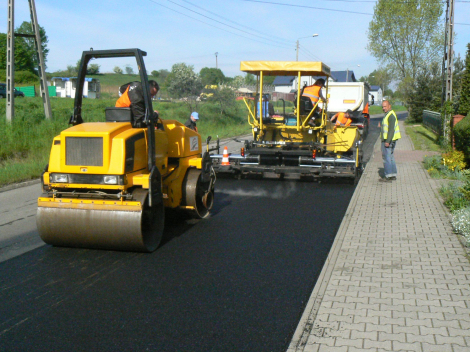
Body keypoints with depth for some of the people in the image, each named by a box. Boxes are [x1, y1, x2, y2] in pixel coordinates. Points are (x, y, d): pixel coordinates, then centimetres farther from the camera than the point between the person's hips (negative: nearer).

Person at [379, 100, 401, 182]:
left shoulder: (391, 115, -16)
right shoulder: (388, 114, 17)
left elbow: (391, 129, -23)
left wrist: (387, 141, -26)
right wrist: (381, 126, 10)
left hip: (388, 140, -11)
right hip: (387, 140, 11)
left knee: (386, 157, -9)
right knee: (390, 157, 15)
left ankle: (389, 176, -8)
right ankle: (393, 175, 21)